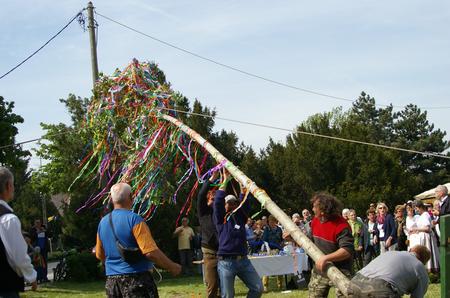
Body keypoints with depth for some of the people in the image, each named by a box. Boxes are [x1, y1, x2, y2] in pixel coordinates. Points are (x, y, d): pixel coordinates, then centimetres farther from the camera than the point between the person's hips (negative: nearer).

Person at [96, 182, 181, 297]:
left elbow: (99, 255, 19)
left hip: (111, 281, 7)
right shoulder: (133, 219, -13)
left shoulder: (103, 222, 9)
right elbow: (151, 252, -19)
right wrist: (172, 267, -7)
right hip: (136, 279, -7)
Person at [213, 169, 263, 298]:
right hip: (226, 262, -4)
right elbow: (218, 201, -7)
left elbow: (246, 200, 7)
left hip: (243, 260, 4)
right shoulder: (220, 218, 6)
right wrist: (225, 180, -6)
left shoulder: (240, 217, 16)